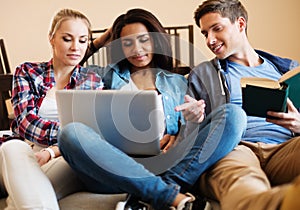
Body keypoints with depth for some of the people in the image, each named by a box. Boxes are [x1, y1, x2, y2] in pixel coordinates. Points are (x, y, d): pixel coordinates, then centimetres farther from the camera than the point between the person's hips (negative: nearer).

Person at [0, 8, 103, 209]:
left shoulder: (94, 82, 13)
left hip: (63, 162, 0)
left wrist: (52, 151, -18)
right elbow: (25, 121, -5)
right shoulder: (27, 72, 12)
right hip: (20, 156, 0)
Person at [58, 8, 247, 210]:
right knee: (72, 133, -30)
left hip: (169, 165, 1)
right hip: (119, 164, -1)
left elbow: (186, 132, 19)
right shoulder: (109, 76, 26)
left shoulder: (177, 82, 26)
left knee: (233, 114, -18)